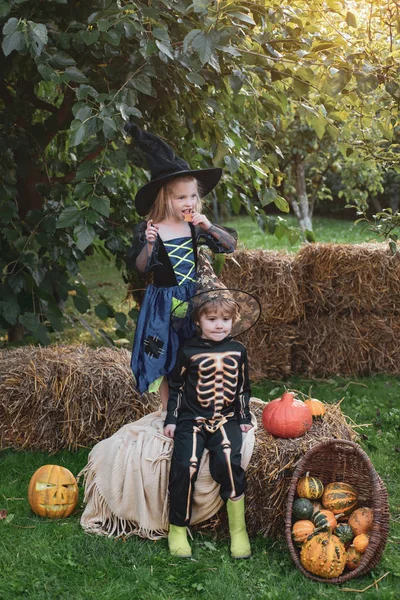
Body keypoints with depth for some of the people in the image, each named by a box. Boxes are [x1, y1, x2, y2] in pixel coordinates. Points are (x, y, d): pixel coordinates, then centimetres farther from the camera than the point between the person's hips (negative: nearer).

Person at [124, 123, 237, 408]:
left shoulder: (196, 227, -1)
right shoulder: (148, 230, -11)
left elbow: (231, 244, 1)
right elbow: (141, 267, -14)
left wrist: (209, 227, -14)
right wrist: (149, 242, -30)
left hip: (193, 299, 3)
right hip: (164, 301, -3)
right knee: (164, 356, 7)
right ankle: (169, 411, 21)